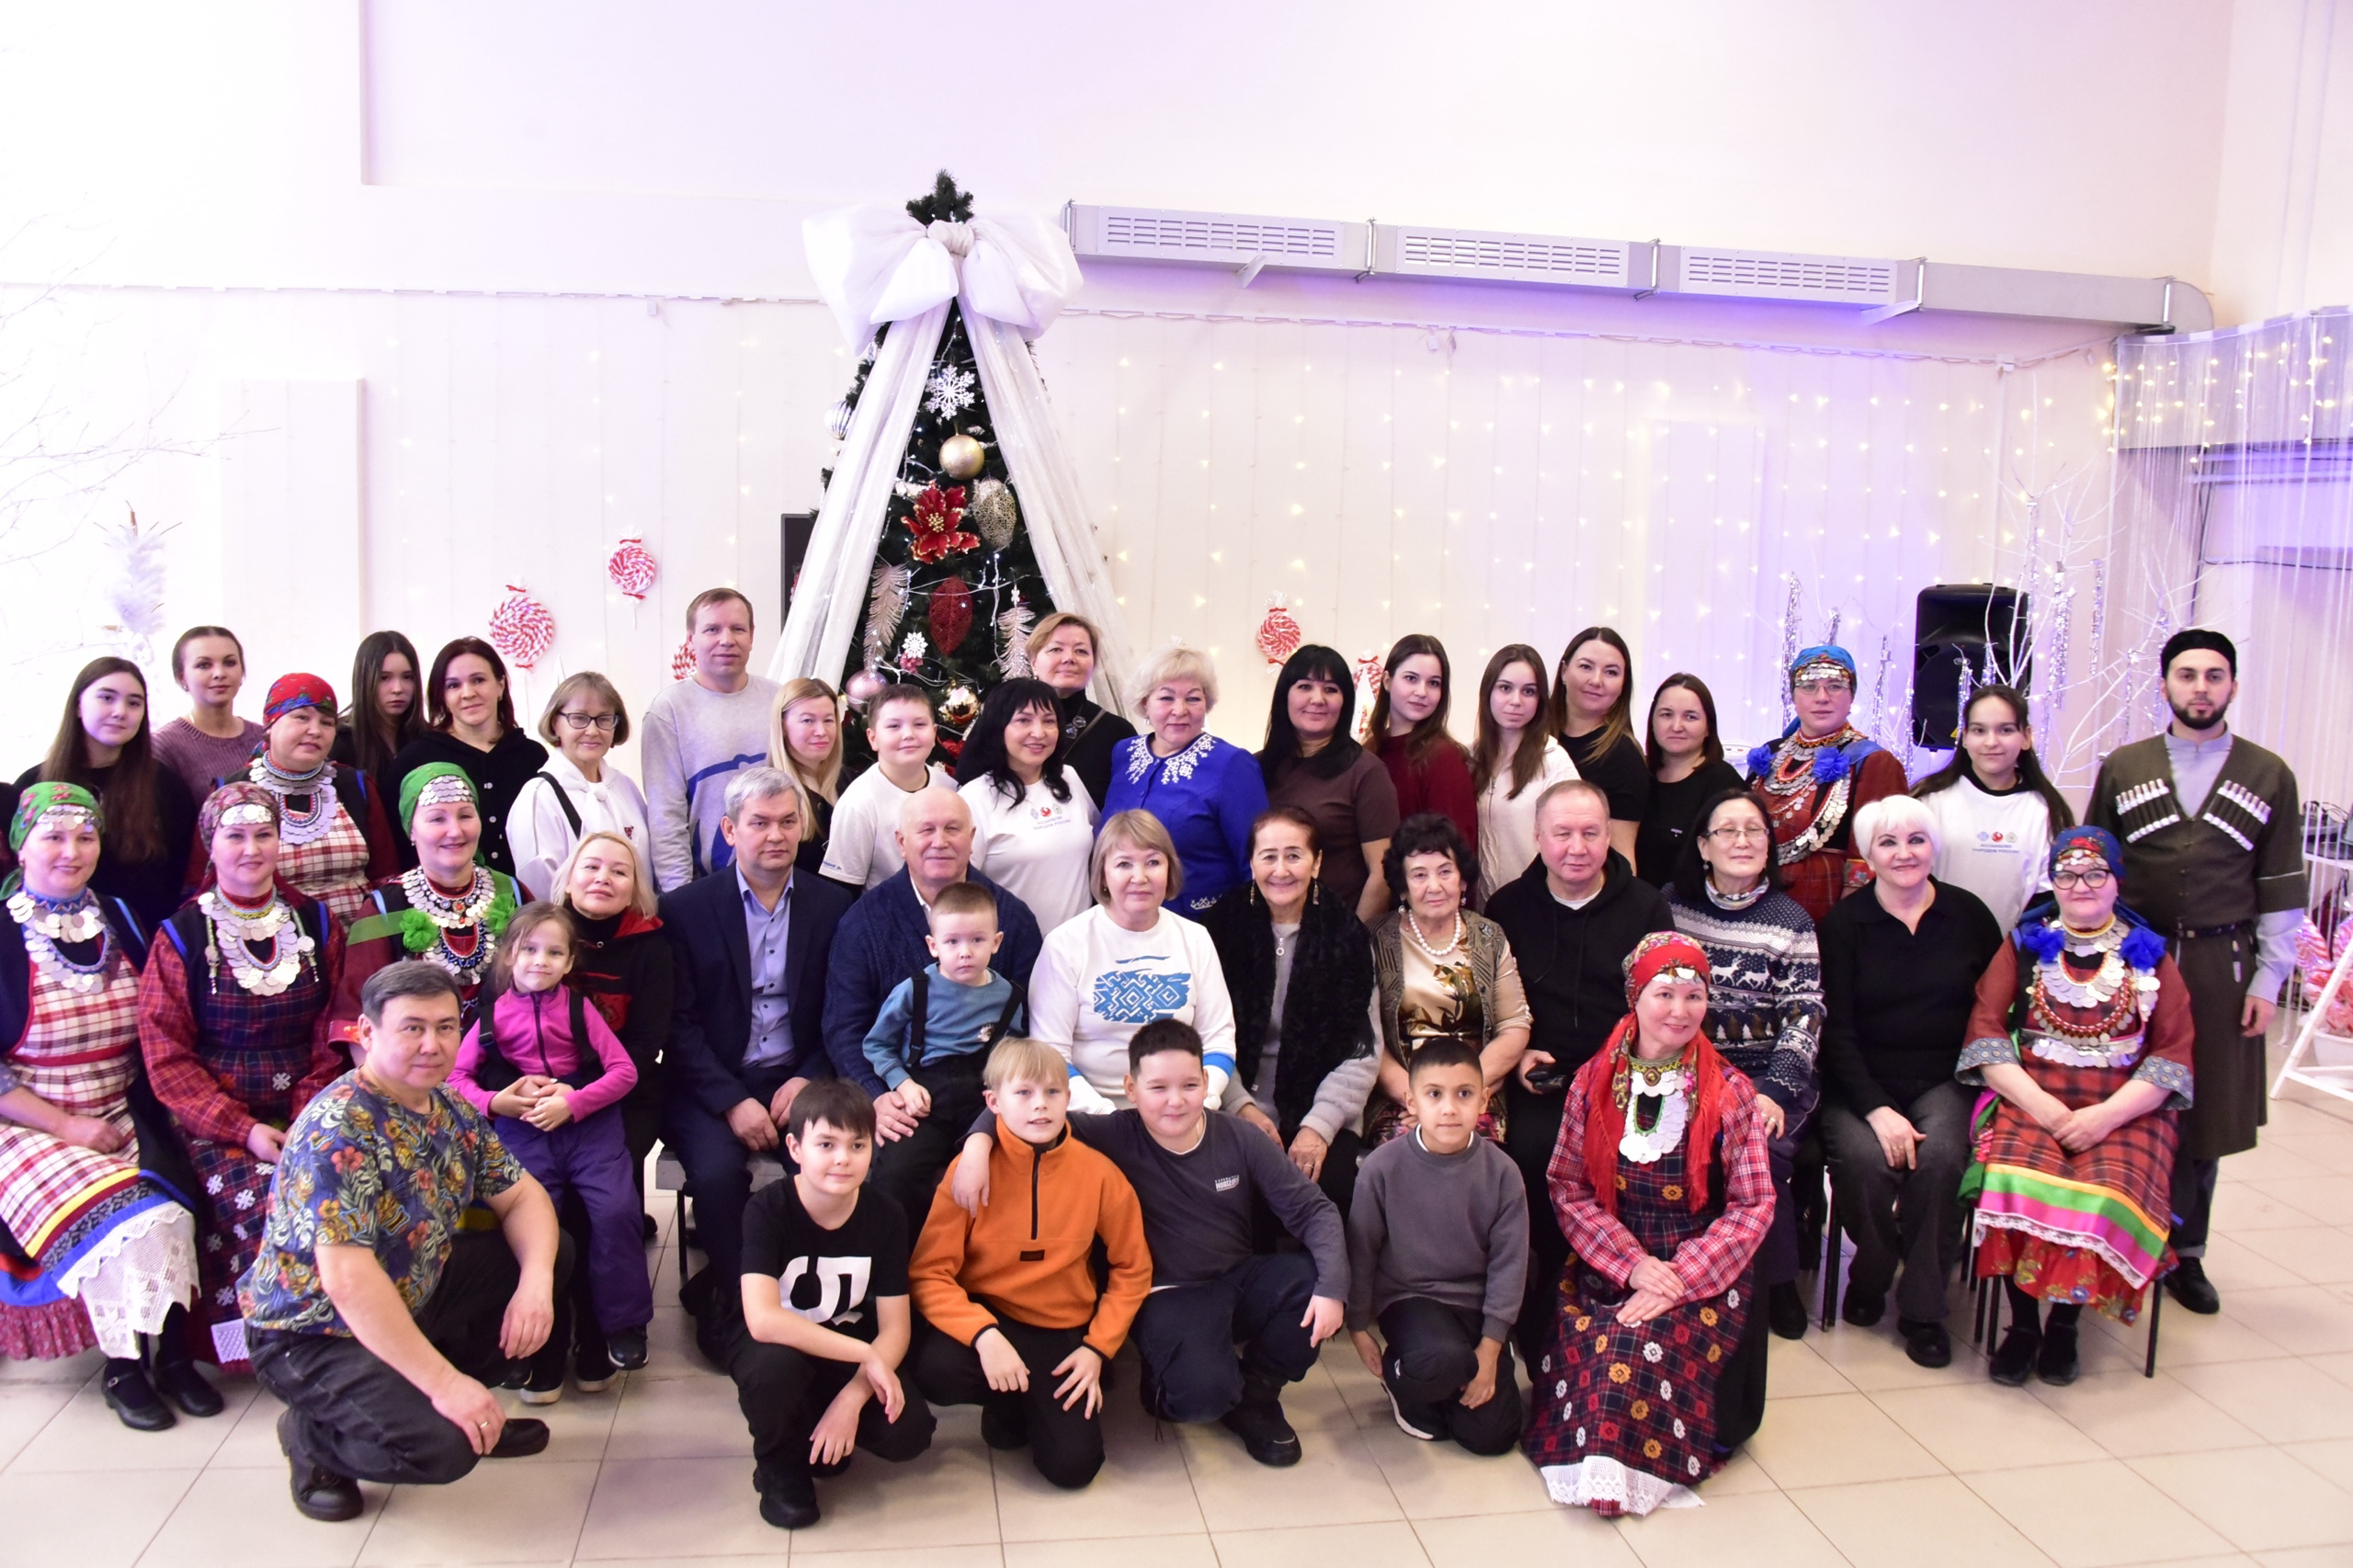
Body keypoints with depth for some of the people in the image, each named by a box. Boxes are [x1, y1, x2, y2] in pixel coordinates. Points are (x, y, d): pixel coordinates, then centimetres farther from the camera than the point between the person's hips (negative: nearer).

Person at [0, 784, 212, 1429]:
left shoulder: (120, 921, 10)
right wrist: (65, 1126, -13)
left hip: (123, 1121, 4)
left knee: (170, 1210, -25)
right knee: (116, 1222, -28)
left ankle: (170, 1355, -12)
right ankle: (124, 1368, -10)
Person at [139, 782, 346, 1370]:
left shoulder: (315, 923, 10)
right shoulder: (181, 936, 4)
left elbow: (332, 1035, 7)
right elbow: (166, 1056, -1)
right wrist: (244, 1129, -12)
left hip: (307, 1113, 2)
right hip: (216, 1117, -2)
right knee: (266, 1208, -30)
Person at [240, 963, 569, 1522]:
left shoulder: (453, 1110, -1)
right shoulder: (338, 1129, -27)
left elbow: (521, 1196, 4)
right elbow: (347, 1279, -33)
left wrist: (536, 1280, -18)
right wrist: (444, 1381, -33)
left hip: (415, 1299, 8)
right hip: (314, 1335, -8)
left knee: (550, 1251, 2)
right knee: (441, 1445, -28)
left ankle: (479, 1413, 10)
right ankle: (314, 1436, 2)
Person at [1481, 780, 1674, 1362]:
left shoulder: (1646, 907, 10)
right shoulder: (1508, 907, 11)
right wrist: (1517, 1055, -4)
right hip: (1539, 1083, 0)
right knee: (1532, 1149, -29)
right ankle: (1542, 1334, -12)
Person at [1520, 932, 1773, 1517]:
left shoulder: (1729, 1093, -2)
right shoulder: (1594, 1082, 3)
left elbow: (1753, 1207, -3)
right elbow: (1568, 1189, 1)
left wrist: (1679, 1279, -14)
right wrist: (1632, 1264, -13)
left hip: (1703, 1275, -2)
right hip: (1606, 1266, 2)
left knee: (1642, 1348, -29)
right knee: (1588, 1346, -26)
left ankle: (1621, 1467, -7)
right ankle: (1597, 1465, -2)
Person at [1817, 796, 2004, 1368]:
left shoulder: (1968, 914, 6)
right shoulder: (1844, 922, 0)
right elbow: (1835, 1029, -5)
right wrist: (1876, 1109, -17)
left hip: (1943, 1080, 1)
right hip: (1859, 1083, -1)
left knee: (1940, 1155, -29)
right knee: (1864, 1157, -30)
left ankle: (1923, 1309, -10)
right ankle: (1870, 1278, 1)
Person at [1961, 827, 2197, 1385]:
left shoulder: (2150, 957, 14)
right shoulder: (2023, 945, 14)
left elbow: (2174, 1053, 5)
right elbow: (1985, 1031, 5)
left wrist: (2106, 1115, -10)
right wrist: (2040, 1105, -10)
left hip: (2124, 1110, 0)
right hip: (2029, 1099, 0)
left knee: (2110, 1190, -30)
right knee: (2018, 1177, -30)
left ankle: (2064, 1322, -10)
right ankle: (2023, 1322, -14)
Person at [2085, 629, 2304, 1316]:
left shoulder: (2269, 776, 5)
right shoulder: (2122, 767, 5)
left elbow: (2281, 889, 5)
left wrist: (2267, 981, 1)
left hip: (2221, 970, 1)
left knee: (2204, 1116, 8)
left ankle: (2185, 1253, 22)